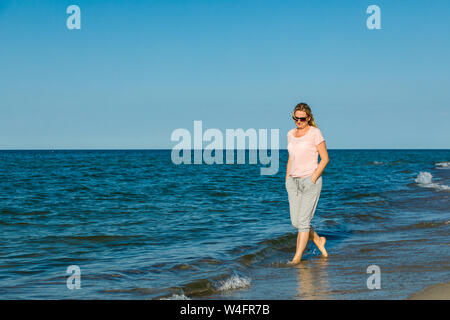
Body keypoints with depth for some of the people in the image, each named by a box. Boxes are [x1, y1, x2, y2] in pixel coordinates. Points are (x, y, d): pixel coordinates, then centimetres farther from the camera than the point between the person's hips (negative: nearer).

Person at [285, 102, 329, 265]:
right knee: (295, 222, 4)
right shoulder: (291, 134, 11)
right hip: (294, 181, 6)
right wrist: (287, 180, 12)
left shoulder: (315, 133, -7)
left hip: (311, 180, -6)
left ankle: (297, 257, -2)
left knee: (303, 220, -8)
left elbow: (325, 159, -8)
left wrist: (313, 179, -15)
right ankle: (318, 240, 27)